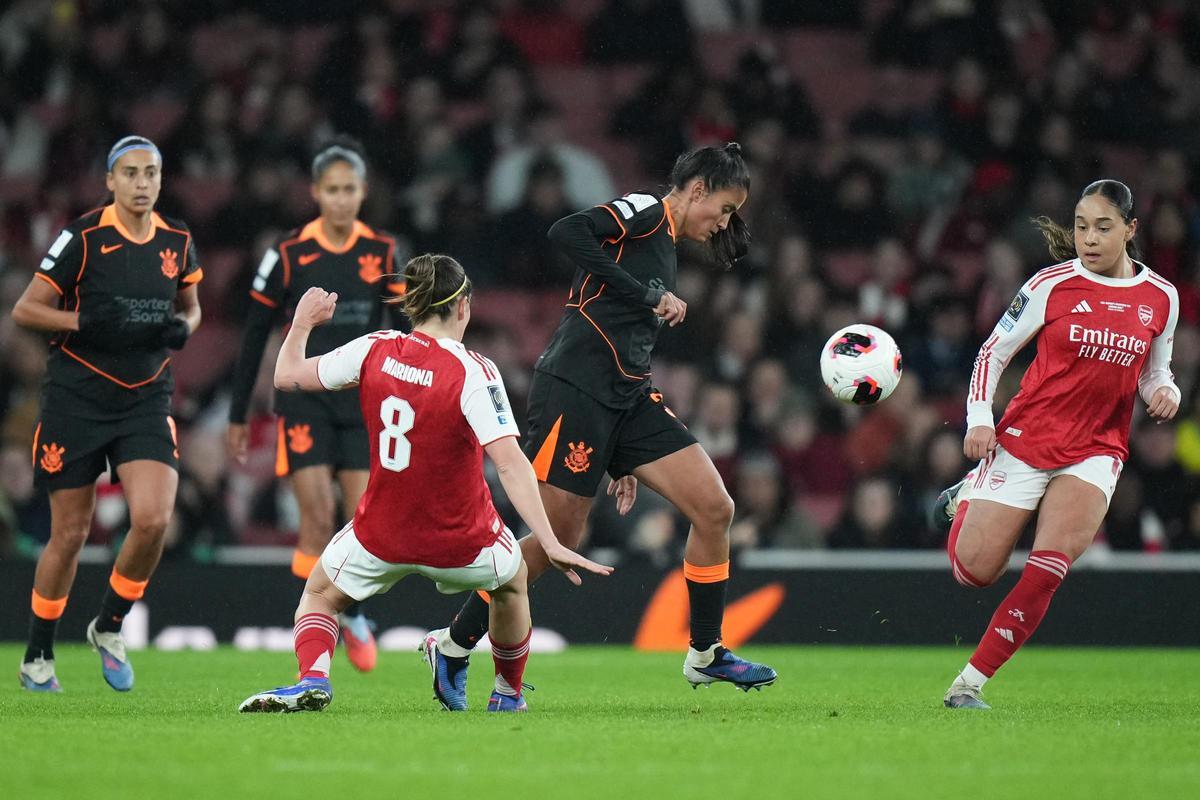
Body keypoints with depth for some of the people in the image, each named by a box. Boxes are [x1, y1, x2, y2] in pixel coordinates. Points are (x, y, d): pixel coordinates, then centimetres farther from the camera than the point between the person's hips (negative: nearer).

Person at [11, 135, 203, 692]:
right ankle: (38, 656, 19)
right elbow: (25, 310, -7)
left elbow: (189, 307, 20)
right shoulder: (82, 238, -9)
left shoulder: (177, 241, 4)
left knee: (152, 520, -16)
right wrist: (88, 322, -20)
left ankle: (109, 628, 9)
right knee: (70, 535, 2)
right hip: (76, 398, -3)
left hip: (146, 400, 3)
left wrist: (182, 327, -2)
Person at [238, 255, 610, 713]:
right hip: (462, 544, -1)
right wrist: (551, 544, -30)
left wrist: (303, 323, 24)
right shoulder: (473, 371, -18)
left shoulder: (374, 351, -8)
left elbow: (286, 376, 4)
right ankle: (509, 696, 45)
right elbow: (510, 464, -27)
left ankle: (313, 678, -4)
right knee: (512, 584, 33)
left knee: (319, 597, 26)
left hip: (381, 537, 1)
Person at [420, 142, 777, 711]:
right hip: (575, 387, -9)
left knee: (715, 509, -1)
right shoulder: (643, 213, -3)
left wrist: (626, 460, 23)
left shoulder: (665, 245, 23)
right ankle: (452, 646, 10)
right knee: (558, 539, -6)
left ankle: (706, 653, 12)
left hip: (628, 397, 9)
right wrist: (649, 296, -19)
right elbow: (565, 233, -23)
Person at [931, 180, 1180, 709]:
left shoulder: (1161, 297, 4)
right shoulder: (1053, 284, -5)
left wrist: (1165, 393, -6)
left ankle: (970, 683, -8)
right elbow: (994, 351, 2)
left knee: (1045, 575, -17)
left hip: (1096, 450, 1)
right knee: (974, 570, -1)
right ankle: (968, 496, 33)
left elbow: (1154, 373, 18)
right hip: (1025, 440, -1)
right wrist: (979, 419, -11)